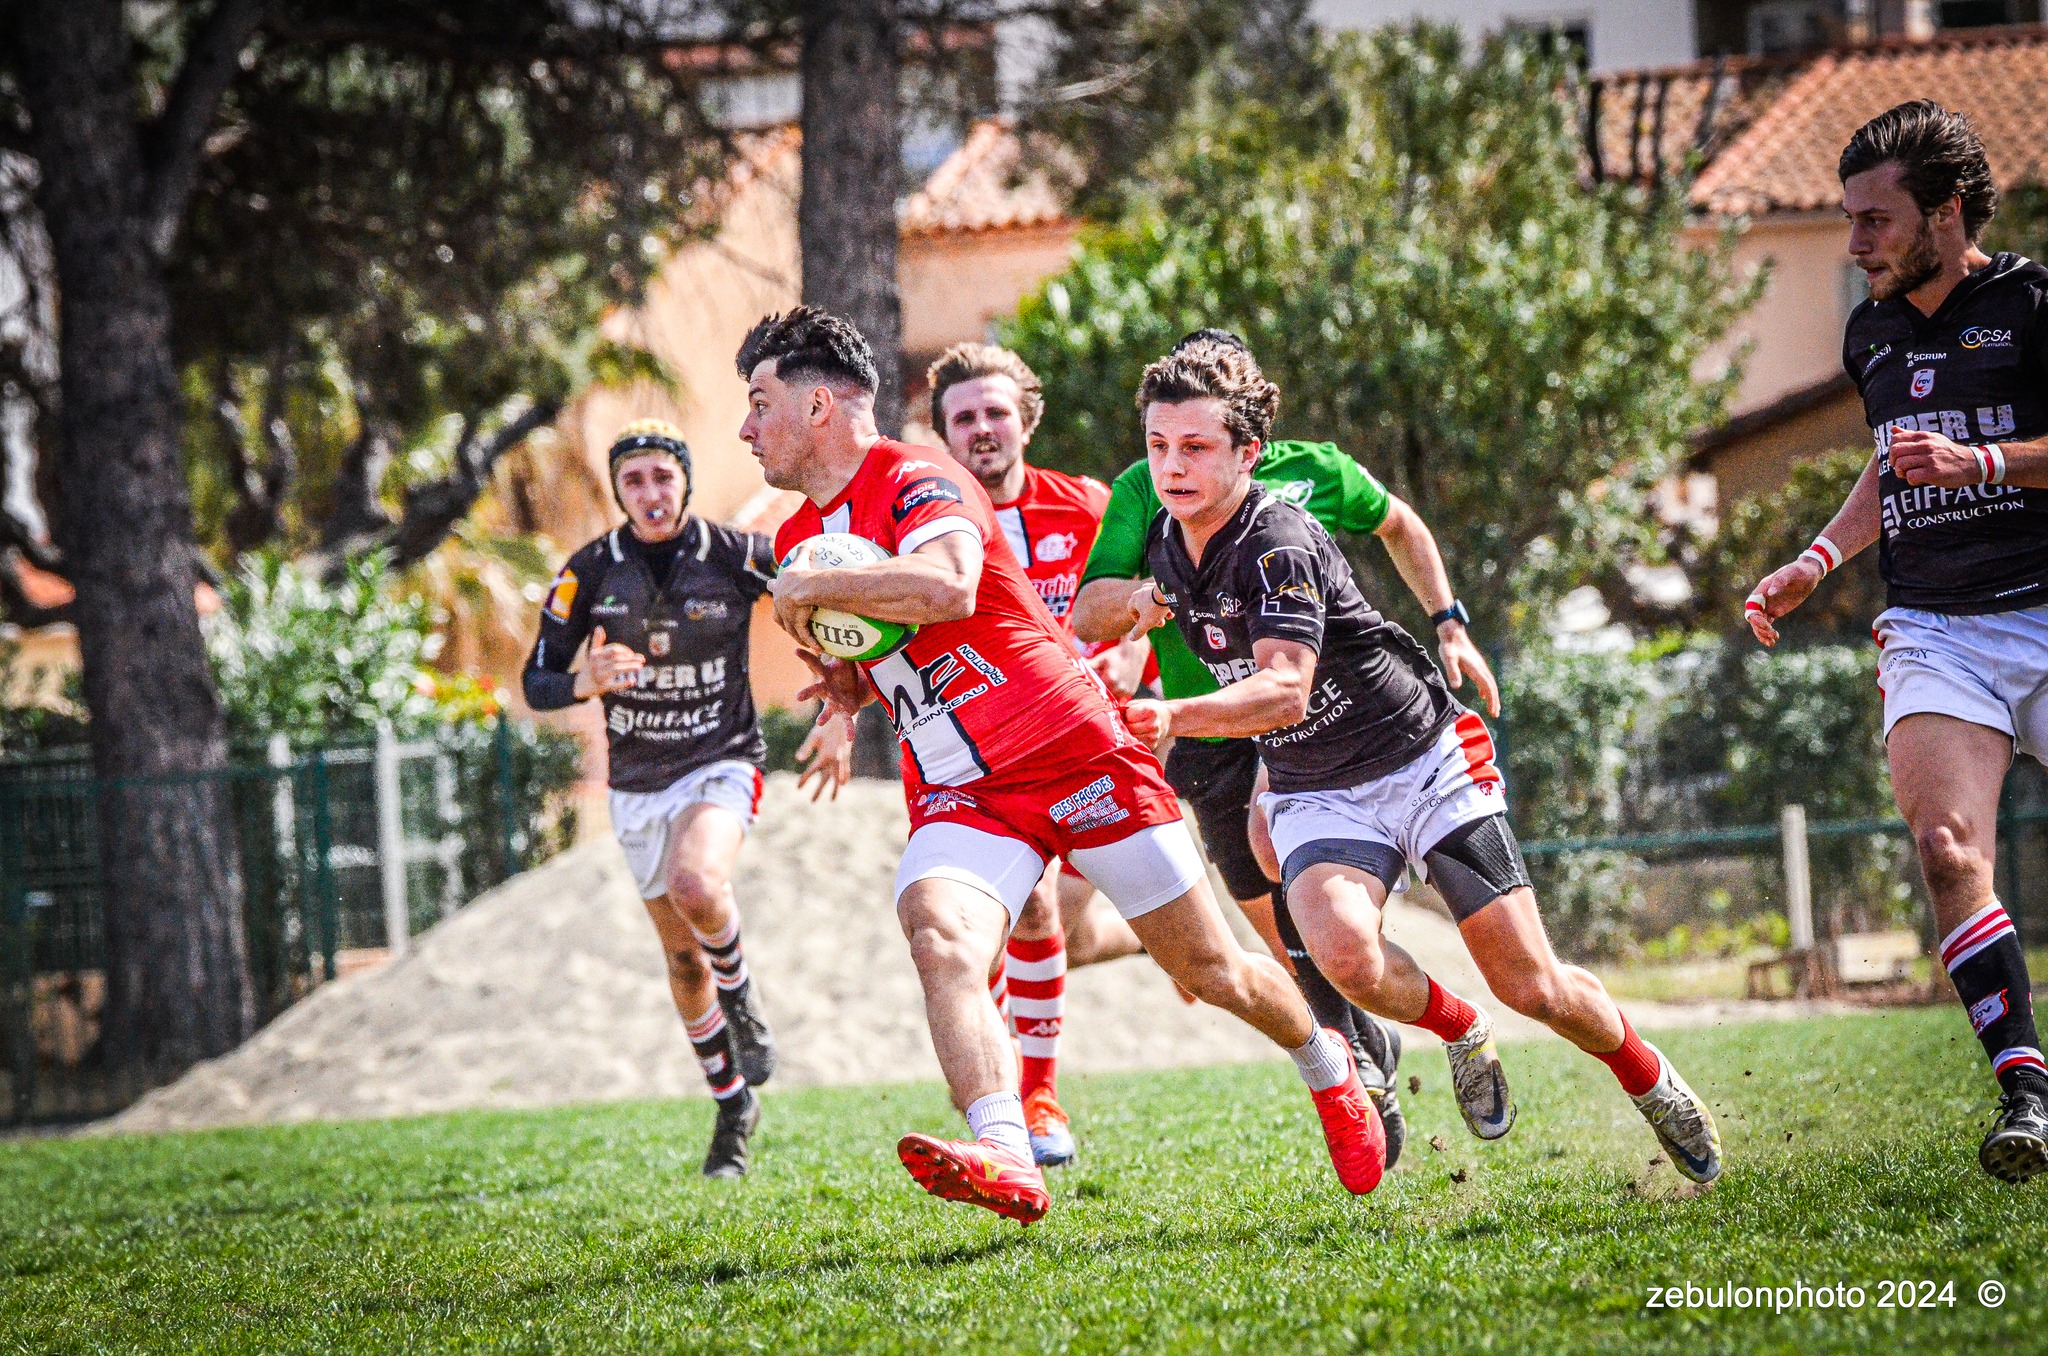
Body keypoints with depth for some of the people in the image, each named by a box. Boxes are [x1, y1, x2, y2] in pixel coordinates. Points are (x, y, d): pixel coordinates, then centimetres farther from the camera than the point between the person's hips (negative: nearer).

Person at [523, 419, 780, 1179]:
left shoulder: (735, 555, -12)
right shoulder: (590, 572, -7)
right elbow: (537, 683, -6)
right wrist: (585, 682, -28)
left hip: (721, 763, -3)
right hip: (638, 784, 3)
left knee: (696, 886, -33)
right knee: (682, 958, 8)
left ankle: (741, 999, -4)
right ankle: (733, 1107, 25)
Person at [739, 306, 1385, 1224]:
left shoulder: (917, 481, -13)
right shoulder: (800, 537, 13)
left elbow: (948, 588, -35)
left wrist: (814, 590, -25)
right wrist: (848, 680, 7)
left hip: (1074, 756, -6)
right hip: (956, 795, 6)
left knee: (1210, 973, 4)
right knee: (938, 935, -28)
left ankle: (1326, 1065, 35)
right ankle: (1005, 1157, -46)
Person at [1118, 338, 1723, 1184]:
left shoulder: (1280, 544, -24)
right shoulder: (1164, 544, -1)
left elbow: (1284, 690, -38)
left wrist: (1174, 718, -53)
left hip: (1423, 760, -5)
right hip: (1313, 792, 5)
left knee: (1530, 986, -5)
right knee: (1343, 952, -28)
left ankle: (1652, 1081, 25)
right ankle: (1459, 1033, 3)